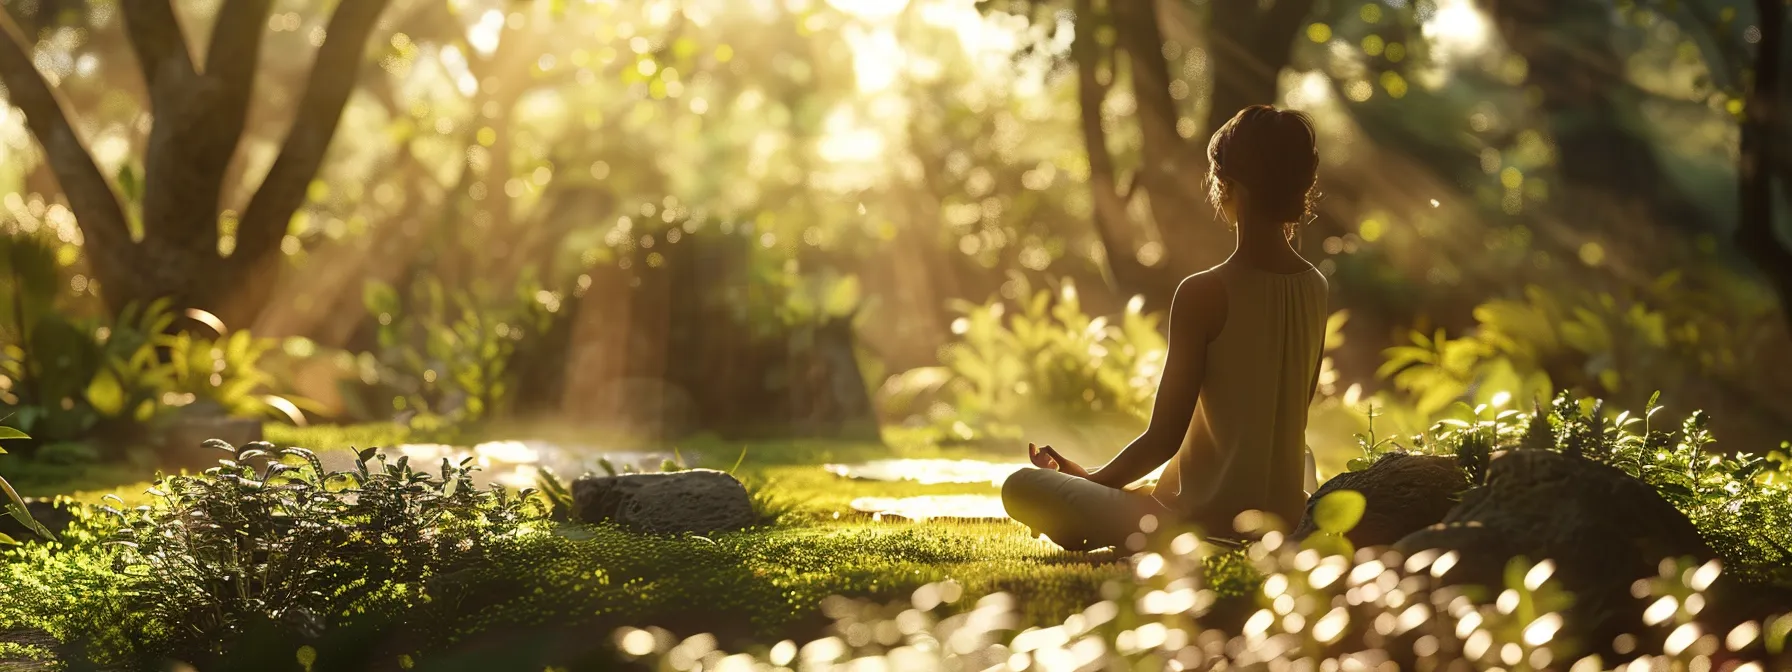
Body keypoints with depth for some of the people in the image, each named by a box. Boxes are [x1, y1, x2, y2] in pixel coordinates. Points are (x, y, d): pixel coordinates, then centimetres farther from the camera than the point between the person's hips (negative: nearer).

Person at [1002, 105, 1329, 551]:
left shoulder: (1203, 295, -17)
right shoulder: (1315, 288, 2)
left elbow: (1163, 439, -15)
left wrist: (1090, 479, 3)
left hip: (1209, 521, -7)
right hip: (1286, 517, 7)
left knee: (1021, 487, 1)